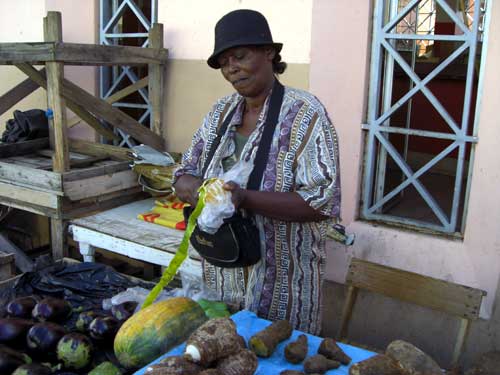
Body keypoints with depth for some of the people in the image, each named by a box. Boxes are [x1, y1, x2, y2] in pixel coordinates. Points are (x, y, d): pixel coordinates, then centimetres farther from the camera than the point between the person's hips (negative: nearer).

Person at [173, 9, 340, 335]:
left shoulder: (305, 113, -13)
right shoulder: (221, 112, 5)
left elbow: (323, 201, -21)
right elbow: (184, 176, 6)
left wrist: (245, 198, -30)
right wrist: (203, 190, -17)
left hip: (281, 283, -5)